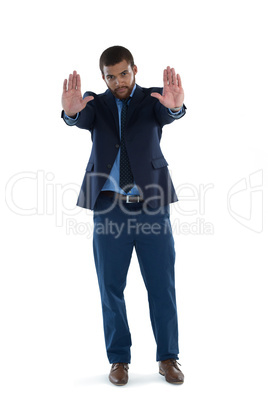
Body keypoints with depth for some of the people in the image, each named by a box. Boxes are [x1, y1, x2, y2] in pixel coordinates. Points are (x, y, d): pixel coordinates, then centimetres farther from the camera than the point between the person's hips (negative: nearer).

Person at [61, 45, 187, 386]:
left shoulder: (152, 99, 7)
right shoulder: (96, 103, 9)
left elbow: (169, 114, -16)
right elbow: (81, 119, -13)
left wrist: (175, 105, -41)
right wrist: (71, 111, -39)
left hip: (151, 204, -1)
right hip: (109, 206, 1)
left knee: (162, 285, 4)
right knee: (111, 287, 6)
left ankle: (167, 358, 17)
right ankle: (119, 359, 20)